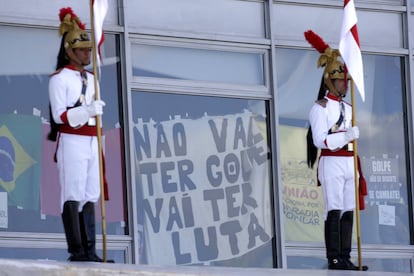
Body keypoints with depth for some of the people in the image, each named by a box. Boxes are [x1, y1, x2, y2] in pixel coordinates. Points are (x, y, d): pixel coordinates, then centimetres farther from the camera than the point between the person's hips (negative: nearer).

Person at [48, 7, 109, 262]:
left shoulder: (91, 79, 18)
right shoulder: (59, 79, -4)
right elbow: (60, 117, -12)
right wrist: (87, 110, -26)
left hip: (91, 143, 7)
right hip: (71, 143, -7)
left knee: (90, 197, 3)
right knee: (73, 196, -9)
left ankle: (90, 250, 2)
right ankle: (76, 250, -11)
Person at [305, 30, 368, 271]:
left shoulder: (348, 108, 20)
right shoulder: (321, 107, -3)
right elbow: (319, 140, -14)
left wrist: (357, 170, 20)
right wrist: (346, 136, -24)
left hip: (349, 163, 7)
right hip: (332, 163, -7)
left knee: (349, 211, 3)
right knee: (334, 210, -12)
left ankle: (345, 257, 2)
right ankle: (334, 258, -14)